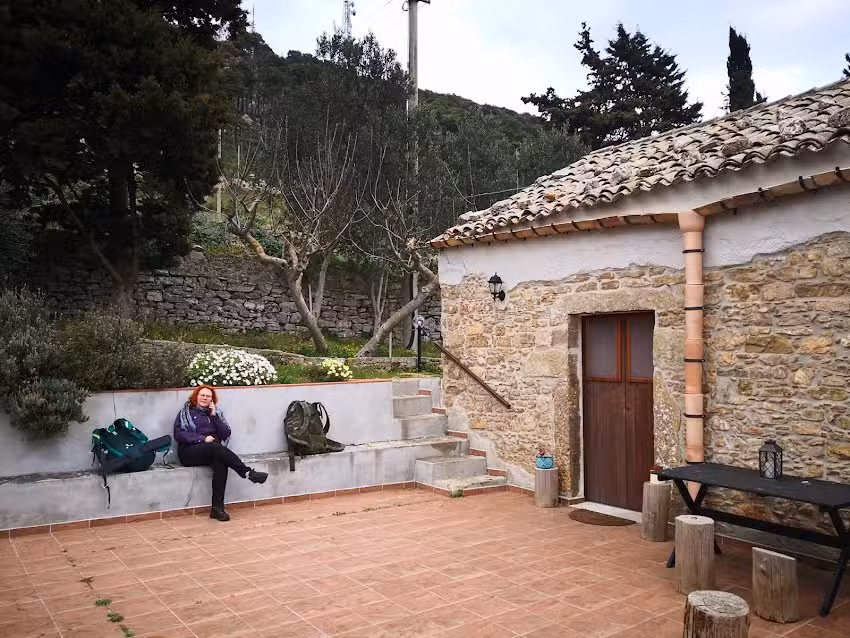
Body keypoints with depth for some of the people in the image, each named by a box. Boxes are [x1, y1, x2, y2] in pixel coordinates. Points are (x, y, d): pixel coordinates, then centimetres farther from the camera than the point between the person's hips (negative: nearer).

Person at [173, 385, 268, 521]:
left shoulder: (216, 412, 20)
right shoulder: (186, 412, 12)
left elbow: (226, 434, 8)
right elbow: (179, 434, -4)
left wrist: (214, 416, 0)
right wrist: (203, 438, -14)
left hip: (213, 451, 3)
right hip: (190, 453, -3)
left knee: (221, 463, -34)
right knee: (215, 447, -35)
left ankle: (217, 508, -36)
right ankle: (248, 473, -36)